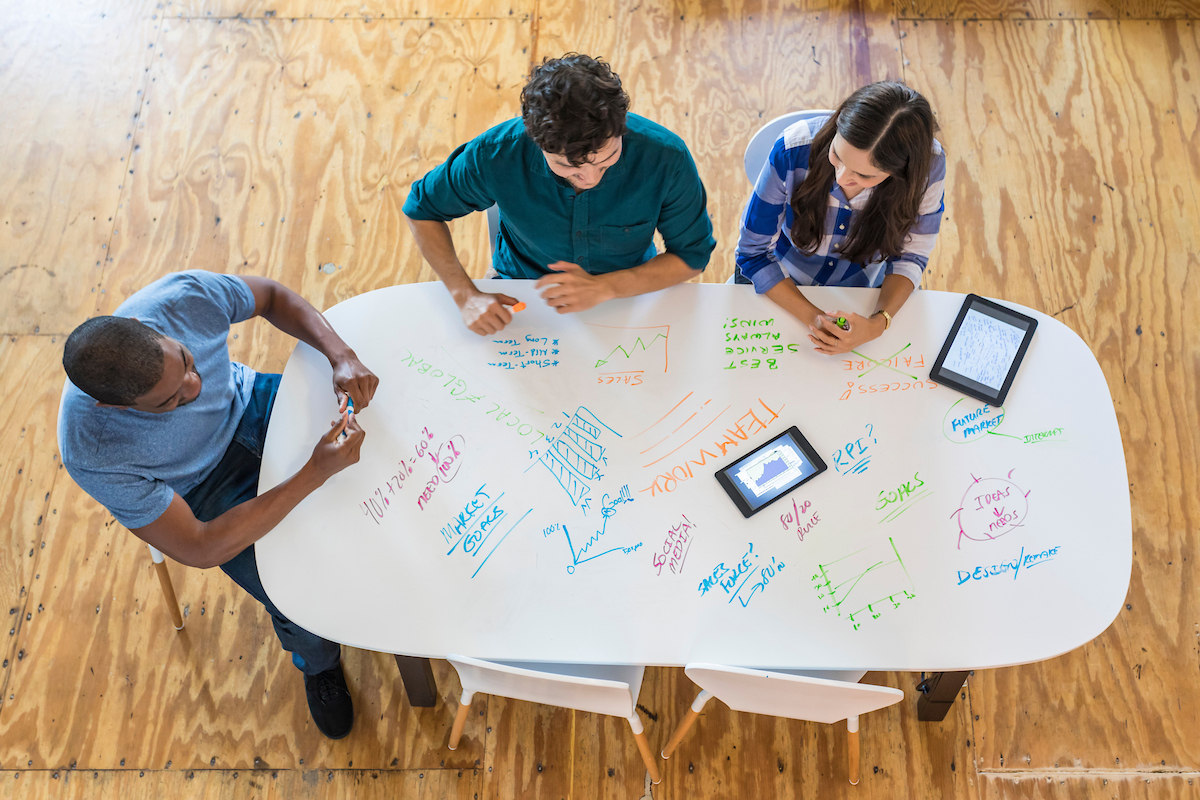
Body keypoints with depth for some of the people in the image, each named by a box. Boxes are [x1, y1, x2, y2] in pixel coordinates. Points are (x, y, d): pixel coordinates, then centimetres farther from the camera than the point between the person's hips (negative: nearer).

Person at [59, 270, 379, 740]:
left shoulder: (184, 296, -32)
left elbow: (272, 297, -10)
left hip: (247, 406, 4)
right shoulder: (94, 455, -37)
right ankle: (318, 664, 22)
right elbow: (200, 550, -32)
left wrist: (341, 355, -28)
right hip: (203, 488, -3)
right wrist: (317, 472, -39)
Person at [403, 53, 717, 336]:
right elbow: (423, 209, -6)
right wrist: (466, 295, -19)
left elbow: (692, 254, -10)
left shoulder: (666, 157, -26)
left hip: (627, 296, 1)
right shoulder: (496, 155, -25)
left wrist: (604, 287, -25)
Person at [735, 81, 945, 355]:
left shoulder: (928, 164, -26)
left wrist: (879, 323, -30)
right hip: (780, 287, -2)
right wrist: (813, 317, -30)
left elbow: (910, 257, -10)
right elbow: (754, 252, -18)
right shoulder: (793, 150, -30)